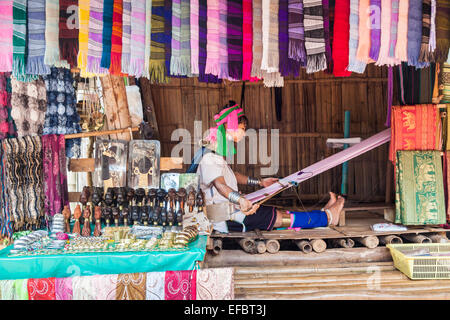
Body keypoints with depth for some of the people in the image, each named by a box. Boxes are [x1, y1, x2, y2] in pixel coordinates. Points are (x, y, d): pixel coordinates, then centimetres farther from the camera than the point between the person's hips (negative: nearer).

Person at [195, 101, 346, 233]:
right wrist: (241, 200, -55)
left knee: (279, 213, 7)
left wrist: (260, 182, 33)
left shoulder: (216, 155, 14)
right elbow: (219, 184, -38)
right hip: (225, 219, -10)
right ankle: (328, 217, 8)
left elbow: (232, 175, 28)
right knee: (279, 218, -3)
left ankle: (322, 214, 12)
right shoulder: (209, 158, -21)